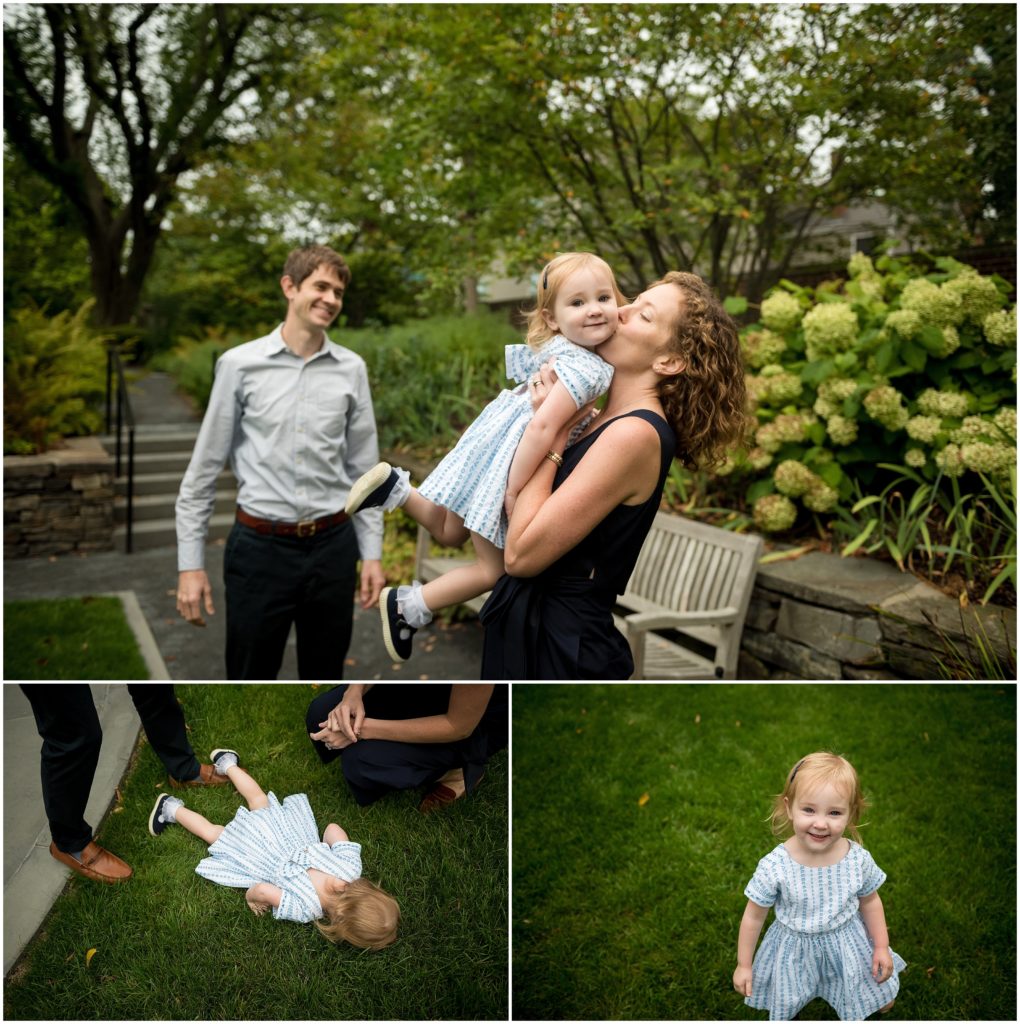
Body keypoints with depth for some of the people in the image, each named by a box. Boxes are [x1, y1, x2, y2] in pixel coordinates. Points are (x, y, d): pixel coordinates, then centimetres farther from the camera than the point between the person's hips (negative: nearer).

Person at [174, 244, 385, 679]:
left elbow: (363, 469, 8)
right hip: (261, 548, -2)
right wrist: (190, 563, -3)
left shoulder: (351, 369, 2)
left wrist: (372, 552, 5)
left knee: (325, 680, 16)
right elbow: (204, 469, -1)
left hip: (332, 548, 2)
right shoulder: (240, 364, -5)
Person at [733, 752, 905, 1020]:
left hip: (847, 944, 2)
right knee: (783, 1007, 22)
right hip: (795, 951, -1)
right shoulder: (773, 867, -30)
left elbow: (869, 902, -1)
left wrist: (881, 947, 5)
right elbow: (754, 917, -15)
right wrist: (743, 965, -7)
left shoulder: (859, 860, -23)